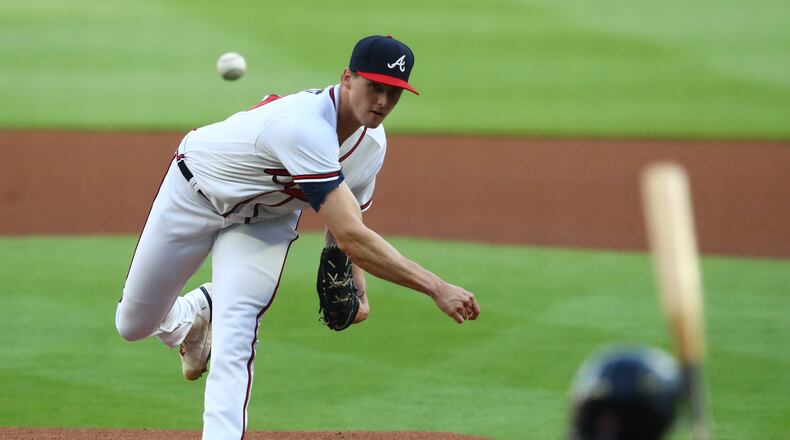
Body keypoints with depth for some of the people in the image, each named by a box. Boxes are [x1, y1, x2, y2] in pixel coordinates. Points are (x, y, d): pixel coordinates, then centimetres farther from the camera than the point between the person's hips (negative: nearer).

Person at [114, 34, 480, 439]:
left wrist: (356, 287, -19)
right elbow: (350, 237, -47)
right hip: (194, 193, -4)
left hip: (266, 220, 4)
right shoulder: (304, 128, -43)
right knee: (133, 325, 10)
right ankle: (195, 315, 43)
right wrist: (437, 289, -50)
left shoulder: (372, 141, -16)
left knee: (233, 339, -19)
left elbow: (345, 223, 1)